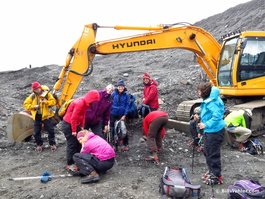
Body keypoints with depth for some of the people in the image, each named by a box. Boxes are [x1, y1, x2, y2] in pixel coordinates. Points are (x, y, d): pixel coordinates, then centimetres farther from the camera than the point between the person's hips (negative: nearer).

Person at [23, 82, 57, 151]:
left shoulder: (46, 94, -3)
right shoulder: (32, 96, 4)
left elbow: (53, 101, -6)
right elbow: (25, 104, 4)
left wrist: (45, 102, -23)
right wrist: (33, 106, -13)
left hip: (46, 116, -3)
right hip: (37, 116, 3)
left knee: (51, 130, 1)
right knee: (36, 132, 7)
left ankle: (52, 144, 16)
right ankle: (39, 145, 23)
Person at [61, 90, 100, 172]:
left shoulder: (85, 103, 2)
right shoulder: (80, 103, -27)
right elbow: (73, 118, -25)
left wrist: (82, 126, 7)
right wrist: (74, 131, -18)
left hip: (75, 124, 9)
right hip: (68, 125, -9)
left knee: (78, 143, 11)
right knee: (72, 145, -4)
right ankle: (70, 164, 7)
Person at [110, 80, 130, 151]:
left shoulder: (126, 95, -4)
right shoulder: (114, 94, -2)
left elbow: (127, 105, -4)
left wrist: (124, 115, -9)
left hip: (121, 115, -2)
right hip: (113, 114, 2)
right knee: (113, 129, 9)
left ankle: (126, 144, 16)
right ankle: (115, 145, 24)